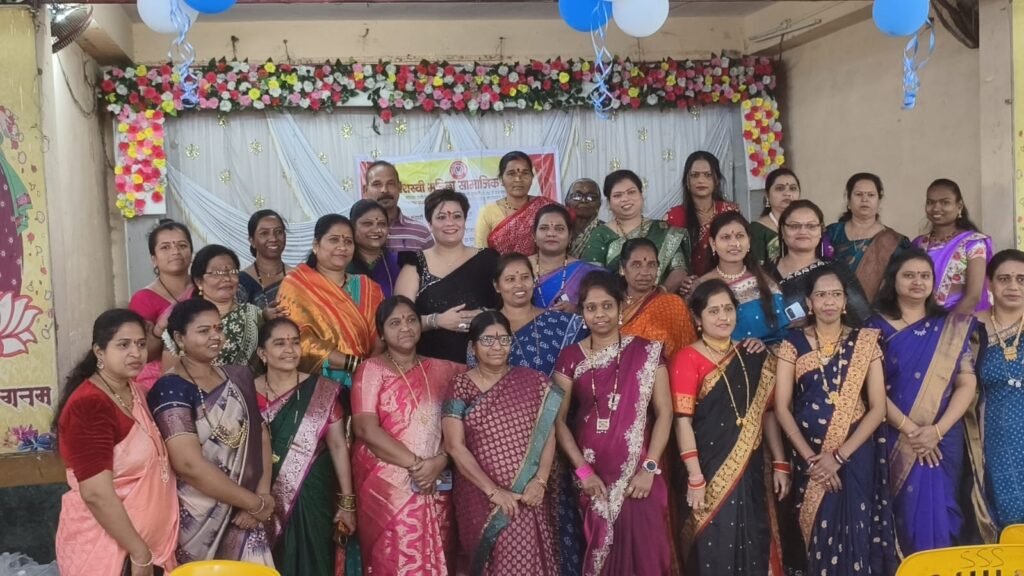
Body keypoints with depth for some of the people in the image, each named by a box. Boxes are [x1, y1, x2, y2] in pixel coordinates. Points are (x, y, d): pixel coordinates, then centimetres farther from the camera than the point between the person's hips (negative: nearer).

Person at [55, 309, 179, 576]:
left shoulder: (133, 391, 6)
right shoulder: (88, 406, -21)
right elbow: (96, 494, -25)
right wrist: (140, 553, -20)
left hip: (146, 537, 8)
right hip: (105, 546, -8)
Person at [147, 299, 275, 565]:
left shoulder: (237, 378, 7)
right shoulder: (171, 390, -13)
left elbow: (261, 435, 6)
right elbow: (190, 465, -21)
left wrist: (261, 495, -9)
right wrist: (256, 503, -14)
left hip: (242, 513, 5)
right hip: (197, 519, -5)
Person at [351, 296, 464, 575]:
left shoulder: (441, 369, 11)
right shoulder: (371, 369, 0)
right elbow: (365, 429, -11)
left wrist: (440, 461, -11)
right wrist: (416, 464, -14)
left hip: (436, 485, 3)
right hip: (387, 486, -3)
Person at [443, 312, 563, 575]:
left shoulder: (534, 381, 4)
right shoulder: (460, 387, -2)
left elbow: (548, 435, 4)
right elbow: (454, 446, -8)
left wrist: (540, 482, -10)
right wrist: (493, 490, -13)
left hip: (528, 497, 1)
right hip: (480, 497, -1)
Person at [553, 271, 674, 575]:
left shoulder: (647, 352, -1)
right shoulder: (571, 358, 3)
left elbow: (664, 413, -1)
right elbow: (558, 419, 2)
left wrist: (649, 467, -9)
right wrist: (582, 469, -7)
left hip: (638, 476, -1)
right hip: (593, 476, 1)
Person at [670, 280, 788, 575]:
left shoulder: (754, 358, 10)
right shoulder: (687, 359, -7)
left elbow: (767, 413, 13)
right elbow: (683, 421, -11)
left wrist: (780, 464, 7)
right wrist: (695, 478, -17)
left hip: (750, 470, 5)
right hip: (709, 470, -5)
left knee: (753, 547, 10)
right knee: (713, 548, 0)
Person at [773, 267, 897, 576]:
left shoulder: (865, 342, 2)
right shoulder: (793, 343, 1)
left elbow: (878, 407, -3)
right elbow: (781, 407, -2)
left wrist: (839, 456, -12)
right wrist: (811, 458, -11)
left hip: (856, 455, 0)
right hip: (808, 456, 0)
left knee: (854, 535, -1)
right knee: (818, 536, 4)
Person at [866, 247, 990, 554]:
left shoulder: (952, 328, 8)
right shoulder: (877, 328, 1)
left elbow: (967, 383, 1)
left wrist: (937, 430, -11)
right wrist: (908, 429, -15)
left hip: (943, 438, 2)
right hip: (895, 438, -1)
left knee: (939, 511, 2)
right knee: (907, 512, 0)